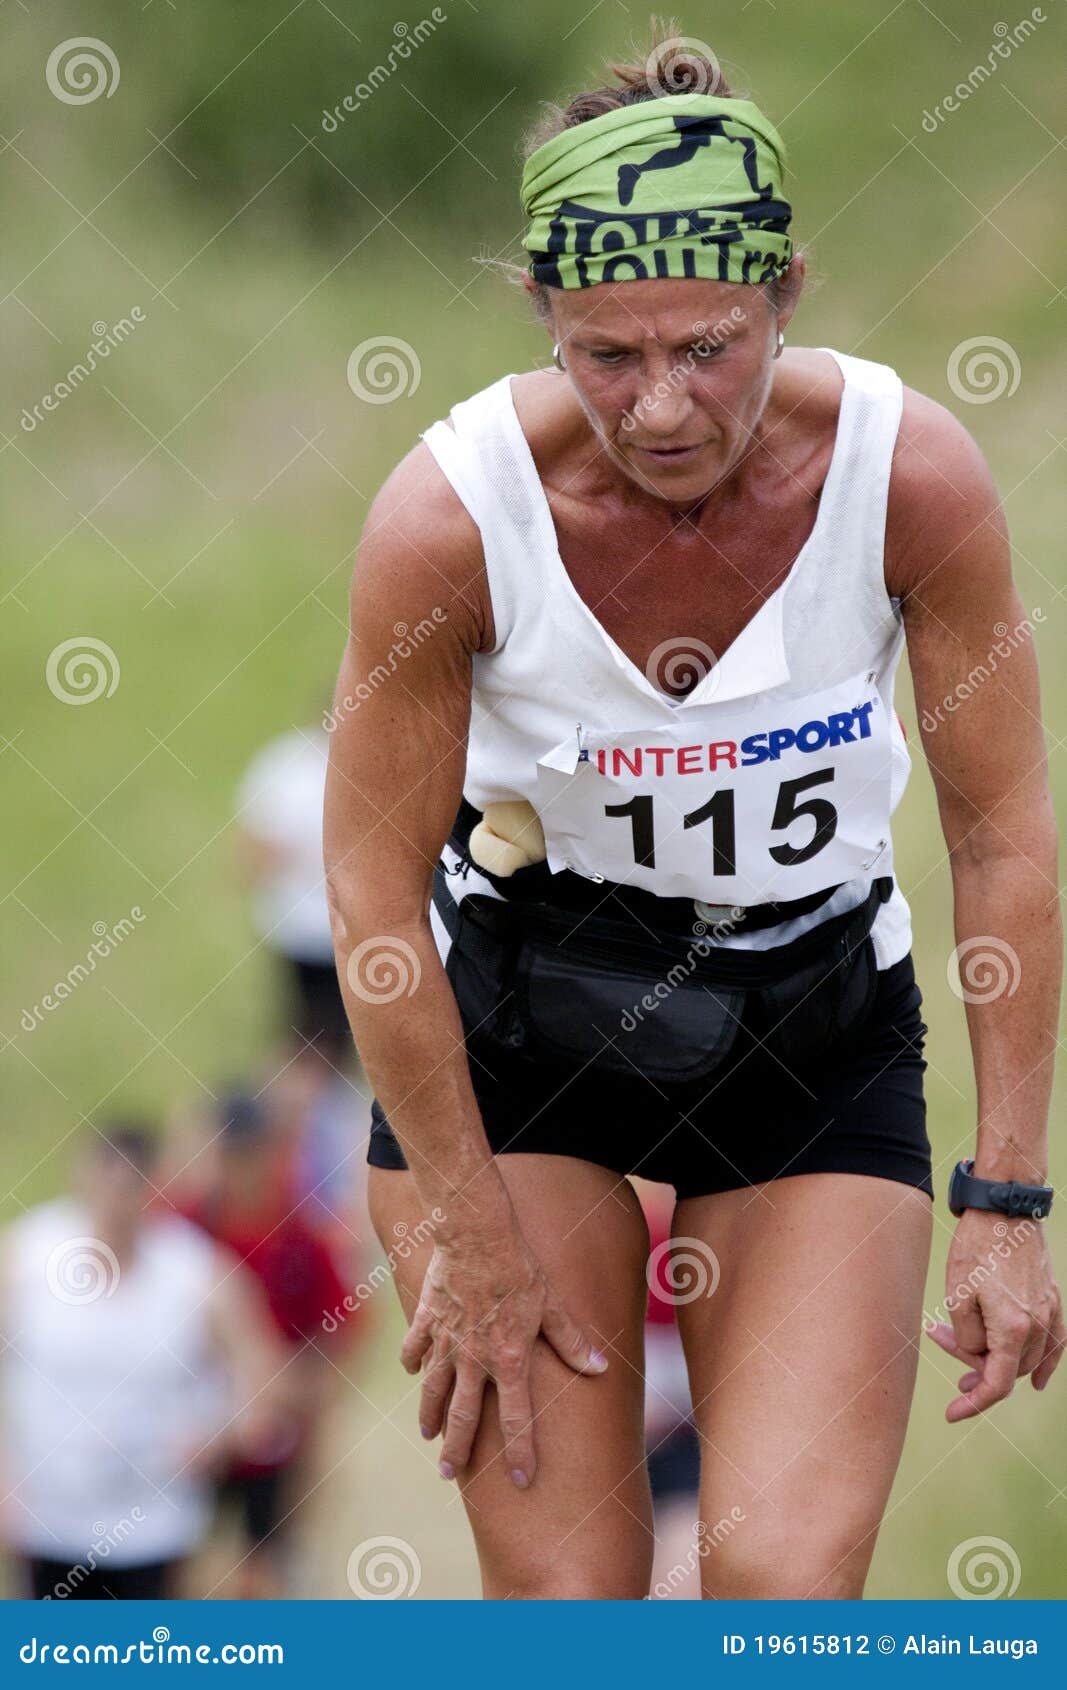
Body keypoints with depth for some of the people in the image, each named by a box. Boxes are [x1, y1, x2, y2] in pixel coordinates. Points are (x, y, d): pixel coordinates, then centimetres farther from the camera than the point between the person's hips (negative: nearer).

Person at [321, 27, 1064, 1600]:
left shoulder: (911, 473, -20)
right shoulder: (452, 511, -23)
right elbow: (374, 887, -12)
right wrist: (473, 1241, -8)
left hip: (819, 1032, 1)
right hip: (508, 1021, -1)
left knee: (788, 1591, -14)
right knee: (567, 1606, -7)